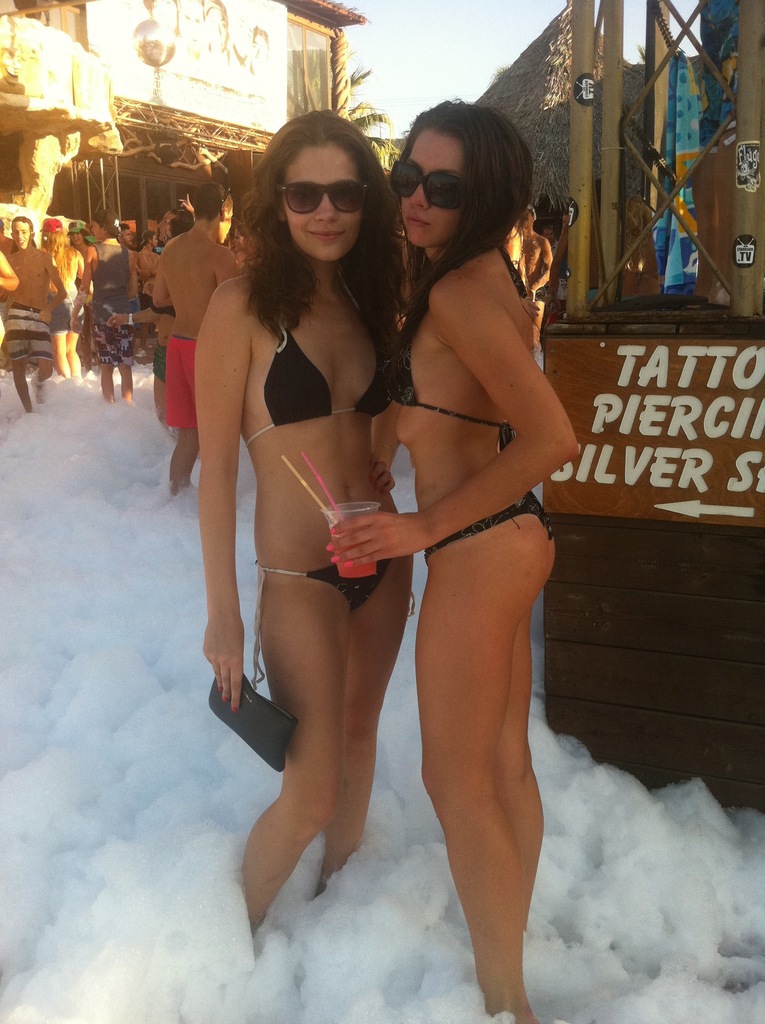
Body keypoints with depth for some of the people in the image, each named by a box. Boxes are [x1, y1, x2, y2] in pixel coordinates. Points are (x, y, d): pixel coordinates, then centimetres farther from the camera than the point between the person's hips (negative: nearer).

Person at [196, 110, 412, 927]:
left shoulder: (367, 302, 5)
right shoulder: (242, 305, -13)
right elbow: (216, 466, -12)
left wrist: (383, 460, -1)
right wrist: (222, 613, -13)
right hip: (299, 574, -6)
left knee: (360, 733, 19)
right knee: (312, 794, -2)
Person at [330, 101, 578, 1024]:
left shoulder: (458, 292, -20)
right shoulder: (478, 276, 9)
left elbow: (553, 438, -28)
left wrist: (425, 524, -21)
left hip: (478, 551, -10)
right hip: (510, 538, 10)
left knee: (456, 782, 3)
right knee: (504, 763, 18)